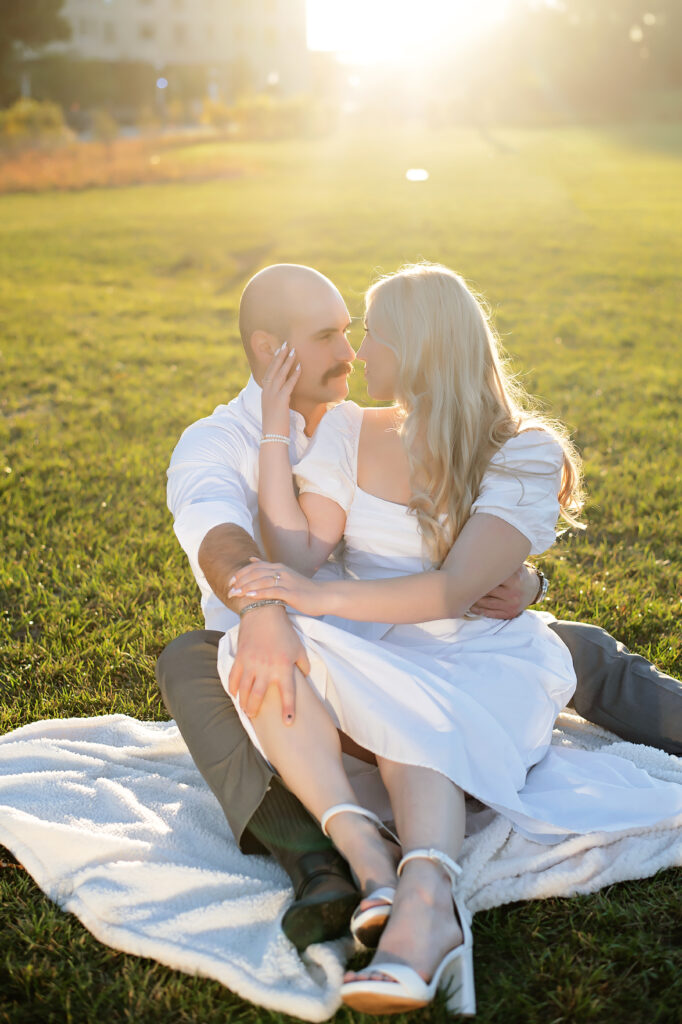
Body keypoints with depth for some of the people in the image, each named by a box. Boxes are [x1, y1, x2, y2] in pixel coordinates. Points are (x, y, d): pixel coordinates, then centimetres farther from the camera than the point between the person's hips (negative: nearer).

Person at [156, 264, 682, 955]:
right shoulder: (211, 447, -9)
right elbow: (217, 534, -34)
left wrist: (519, 583, -23)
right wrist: (260, 611, -57)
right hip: (284, 685, -3)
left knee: (577, 649, -10)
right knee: (187, 663, -36)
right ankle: (314, 866, -50)